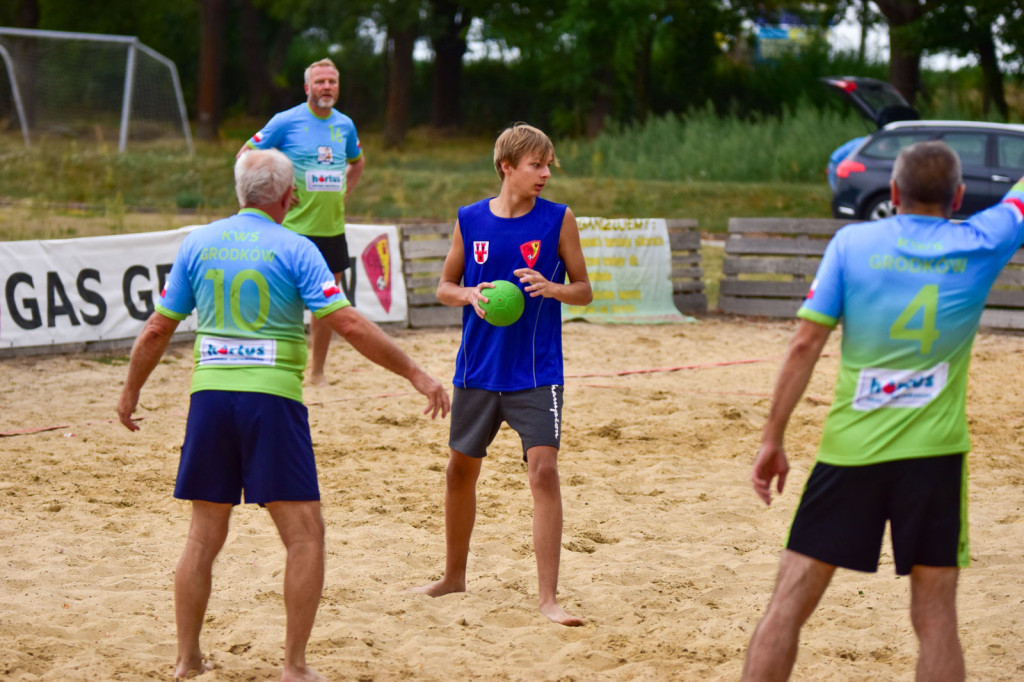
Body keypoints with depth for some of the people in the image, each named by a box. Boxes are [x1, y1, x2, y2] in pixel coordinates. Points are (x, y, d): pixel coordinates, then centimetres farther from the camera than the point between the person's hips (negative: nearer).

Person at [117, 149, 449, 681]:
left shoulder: (198, 243, 7)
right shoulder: (294, 249, -4)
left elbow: (157, 330, 10)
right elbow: (349, 325, -10)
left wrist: (131, 389, 25)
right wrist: (414, 374, -4)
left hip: (210, 395, 5)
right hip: (271, 398, -4)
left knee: (204, 537, 13)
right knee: (305, 537, 2)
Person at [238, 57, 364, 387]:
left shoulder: (345, 125, 8)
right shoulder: (286, 121, -7)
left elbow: (357, 161, 28)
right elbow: (245, 155, -2)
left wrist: (344, 193, 13)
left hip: (333, 227, 5)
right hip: (294, 227, -5)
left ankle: (318, 372, 20)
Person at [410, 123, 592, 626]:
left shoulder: (558, 220, -4)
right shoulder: (470, 220, 1)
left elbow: (584, 291, 2)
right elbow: (444, 287, 10)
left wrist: (552, 288, -19)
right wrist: (469, 295, -12)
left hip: (536, 373, -3)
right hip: (477, 371, 3)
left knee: (544, 470, -15)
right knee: (461, 468, 14)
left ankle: (548, 597, -12)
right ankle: (454, 576, 34)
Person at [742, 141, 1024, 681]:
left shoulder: (853, 243, -1)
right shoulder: (980, 245, 0)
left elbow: (806, 343, -3)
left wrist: (772, 438, 1)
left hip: (849, 450, 0)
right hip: (932, 453, 0)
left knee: (789, 601, 3)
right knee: (935, 616, 4)